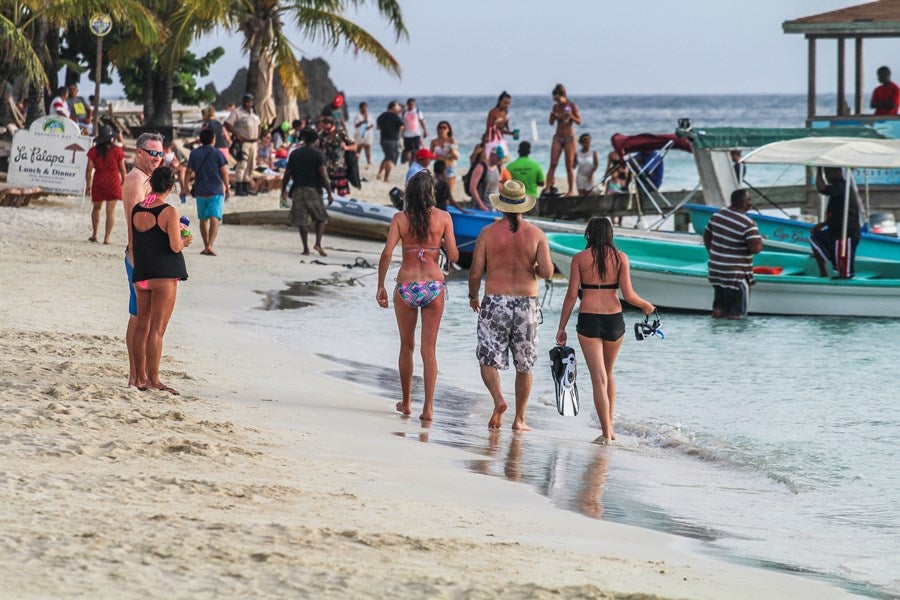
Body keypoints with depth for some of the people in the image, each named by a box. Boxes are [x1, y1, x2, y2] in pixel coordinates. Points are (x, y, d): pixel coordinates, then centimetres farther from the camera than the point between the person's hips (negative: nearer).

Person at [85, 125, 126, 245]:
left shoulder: (93, 151, -4)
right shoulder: (117, 151, -5)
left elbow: (89, 169, -3)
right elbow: (122, 169, -1)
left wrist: (87, 185, 5)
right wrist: (123, 182, 12)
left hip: (98, 183, 1)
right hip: (113, 183, -1)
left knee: (96, 208, 18)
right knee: (111, 211, 2)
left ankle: (94, 235, 17)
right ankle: (107, 238, 0)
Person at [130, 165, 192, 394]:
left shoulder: (136, 210, 5)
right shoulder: (169, 212, -13)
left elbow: (134, 242, 12)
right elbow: (175, 246, -16)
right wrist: (184, 240, 7)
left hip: (141, 274, 6)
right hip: (165, 274, -6)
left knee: (142, 326, 11)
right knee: (157, 329, -5)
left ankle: (141, 377, 15)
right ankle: (153, 379, -5)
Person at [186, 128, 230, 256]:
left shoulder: (194, 154, 2)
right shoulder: (217, 153, -4)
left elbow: (189, 173, 0)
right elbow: (224, 172, -4)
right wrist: (227, 188, 7)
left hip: (200, 191, 3)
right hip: (216, 191, -3)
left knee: (203, 219, 16)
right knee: (214, 219, -9)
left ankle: (206, 246, 20)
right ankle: (210, 245, -24)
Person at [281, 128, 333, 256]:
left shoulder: (294, 154, 8)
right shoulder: (318, 154, -2)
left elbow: (287, 174, 8)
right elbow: (323, 175, -8)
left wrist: (283, 191, 17)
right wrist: (329, 193, -5)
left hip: (297, 190, 2)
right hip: (313, 190, -2)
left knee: (301, 220, 8)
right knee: (320, 218, 10)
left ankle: (306, 248, 4)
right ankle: (318, 243, -9)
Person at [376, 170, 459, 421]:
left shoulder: (400, 218, -2)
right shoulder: (443, 218, -2)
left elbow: (387, 253, -9)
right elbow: (453, 256, -3)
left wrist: (380, 286, 0)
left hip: (406, 287, 0)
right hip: (434, 285, 0)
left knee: (407, 347, 16)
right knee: (429, 349, 3)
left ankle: (406, 402, 25)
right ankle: (428, 406, -3)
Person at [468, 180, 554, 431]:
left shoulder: (488, 233, -4)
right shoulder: (536, 234, -2)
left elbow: (475, 272, -4)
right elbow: (547, 272, -8)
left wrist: (473, 297, 14)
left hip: (495, 302, -2)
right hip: (527, 304, 2)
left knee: (489, 360, 4)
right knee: (524, 365, 13)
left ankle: (498, 399, -22)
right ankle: (519, 419, 16)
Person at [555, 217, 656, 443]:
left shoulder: (580, 258, -2)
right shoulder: (620, 258, 0)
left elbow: (572, 295, -3)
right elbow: (628, 295, -4)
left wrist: (562, 327, 3)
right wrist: (645, 305, 16)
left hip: (588, 320, -2)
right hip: (614, 319, 2)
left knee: (599, 378, -1)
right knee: (608, 373, 23)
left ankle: (607, 433, -7)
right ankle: (610, 426, 24)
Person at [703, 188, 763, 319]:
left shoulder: (718, 215, 4)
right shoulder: (747, 224, -19)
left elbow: (707, 236, 15)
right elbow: (755, 248, -25)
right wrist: (760, 244, -3)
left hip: (715, 269, 7)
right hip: (736, 274, -7)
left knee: (719, 308, 20)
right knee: (734, 313, 0)